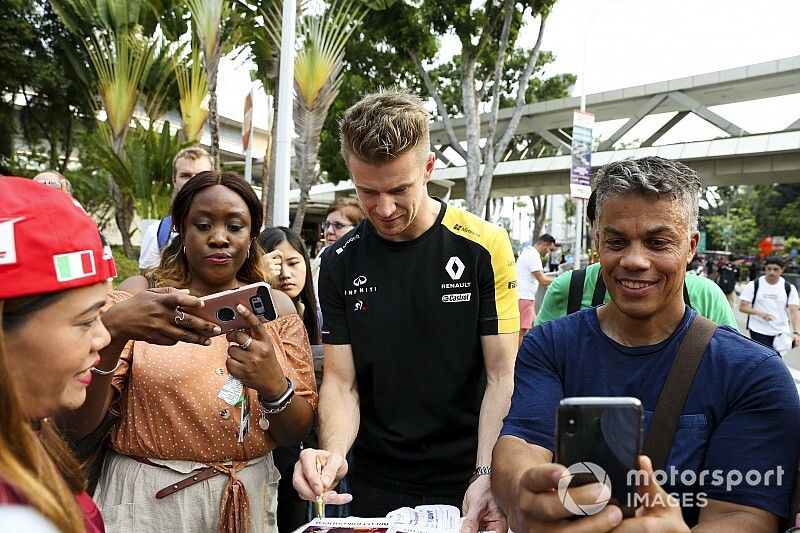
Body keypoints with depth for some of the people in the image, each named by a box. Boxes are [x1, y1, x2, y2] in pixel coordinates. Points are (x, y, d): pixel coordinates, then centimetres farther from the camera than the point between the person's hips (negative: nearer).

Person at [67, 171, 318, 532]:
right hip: (146, 499, -2)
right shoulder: (137, 295, -5)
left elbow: (297, 432, -2)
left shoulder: (276, 306, -1)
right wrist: (112, 331, -30)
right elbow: (79, 419, -13)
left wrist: (273, 384, -23)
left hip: (249, 499, 2)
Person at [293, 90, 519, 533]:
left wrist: (487, 475, -22)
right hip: (374, 488, 2)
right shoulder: (340, 264, -3)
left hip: (466, 484, -2)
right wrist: (333, 452, -21)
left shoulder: (484, 247, -11)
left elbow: (501, 376, -10)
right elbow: (341, 382, -2)